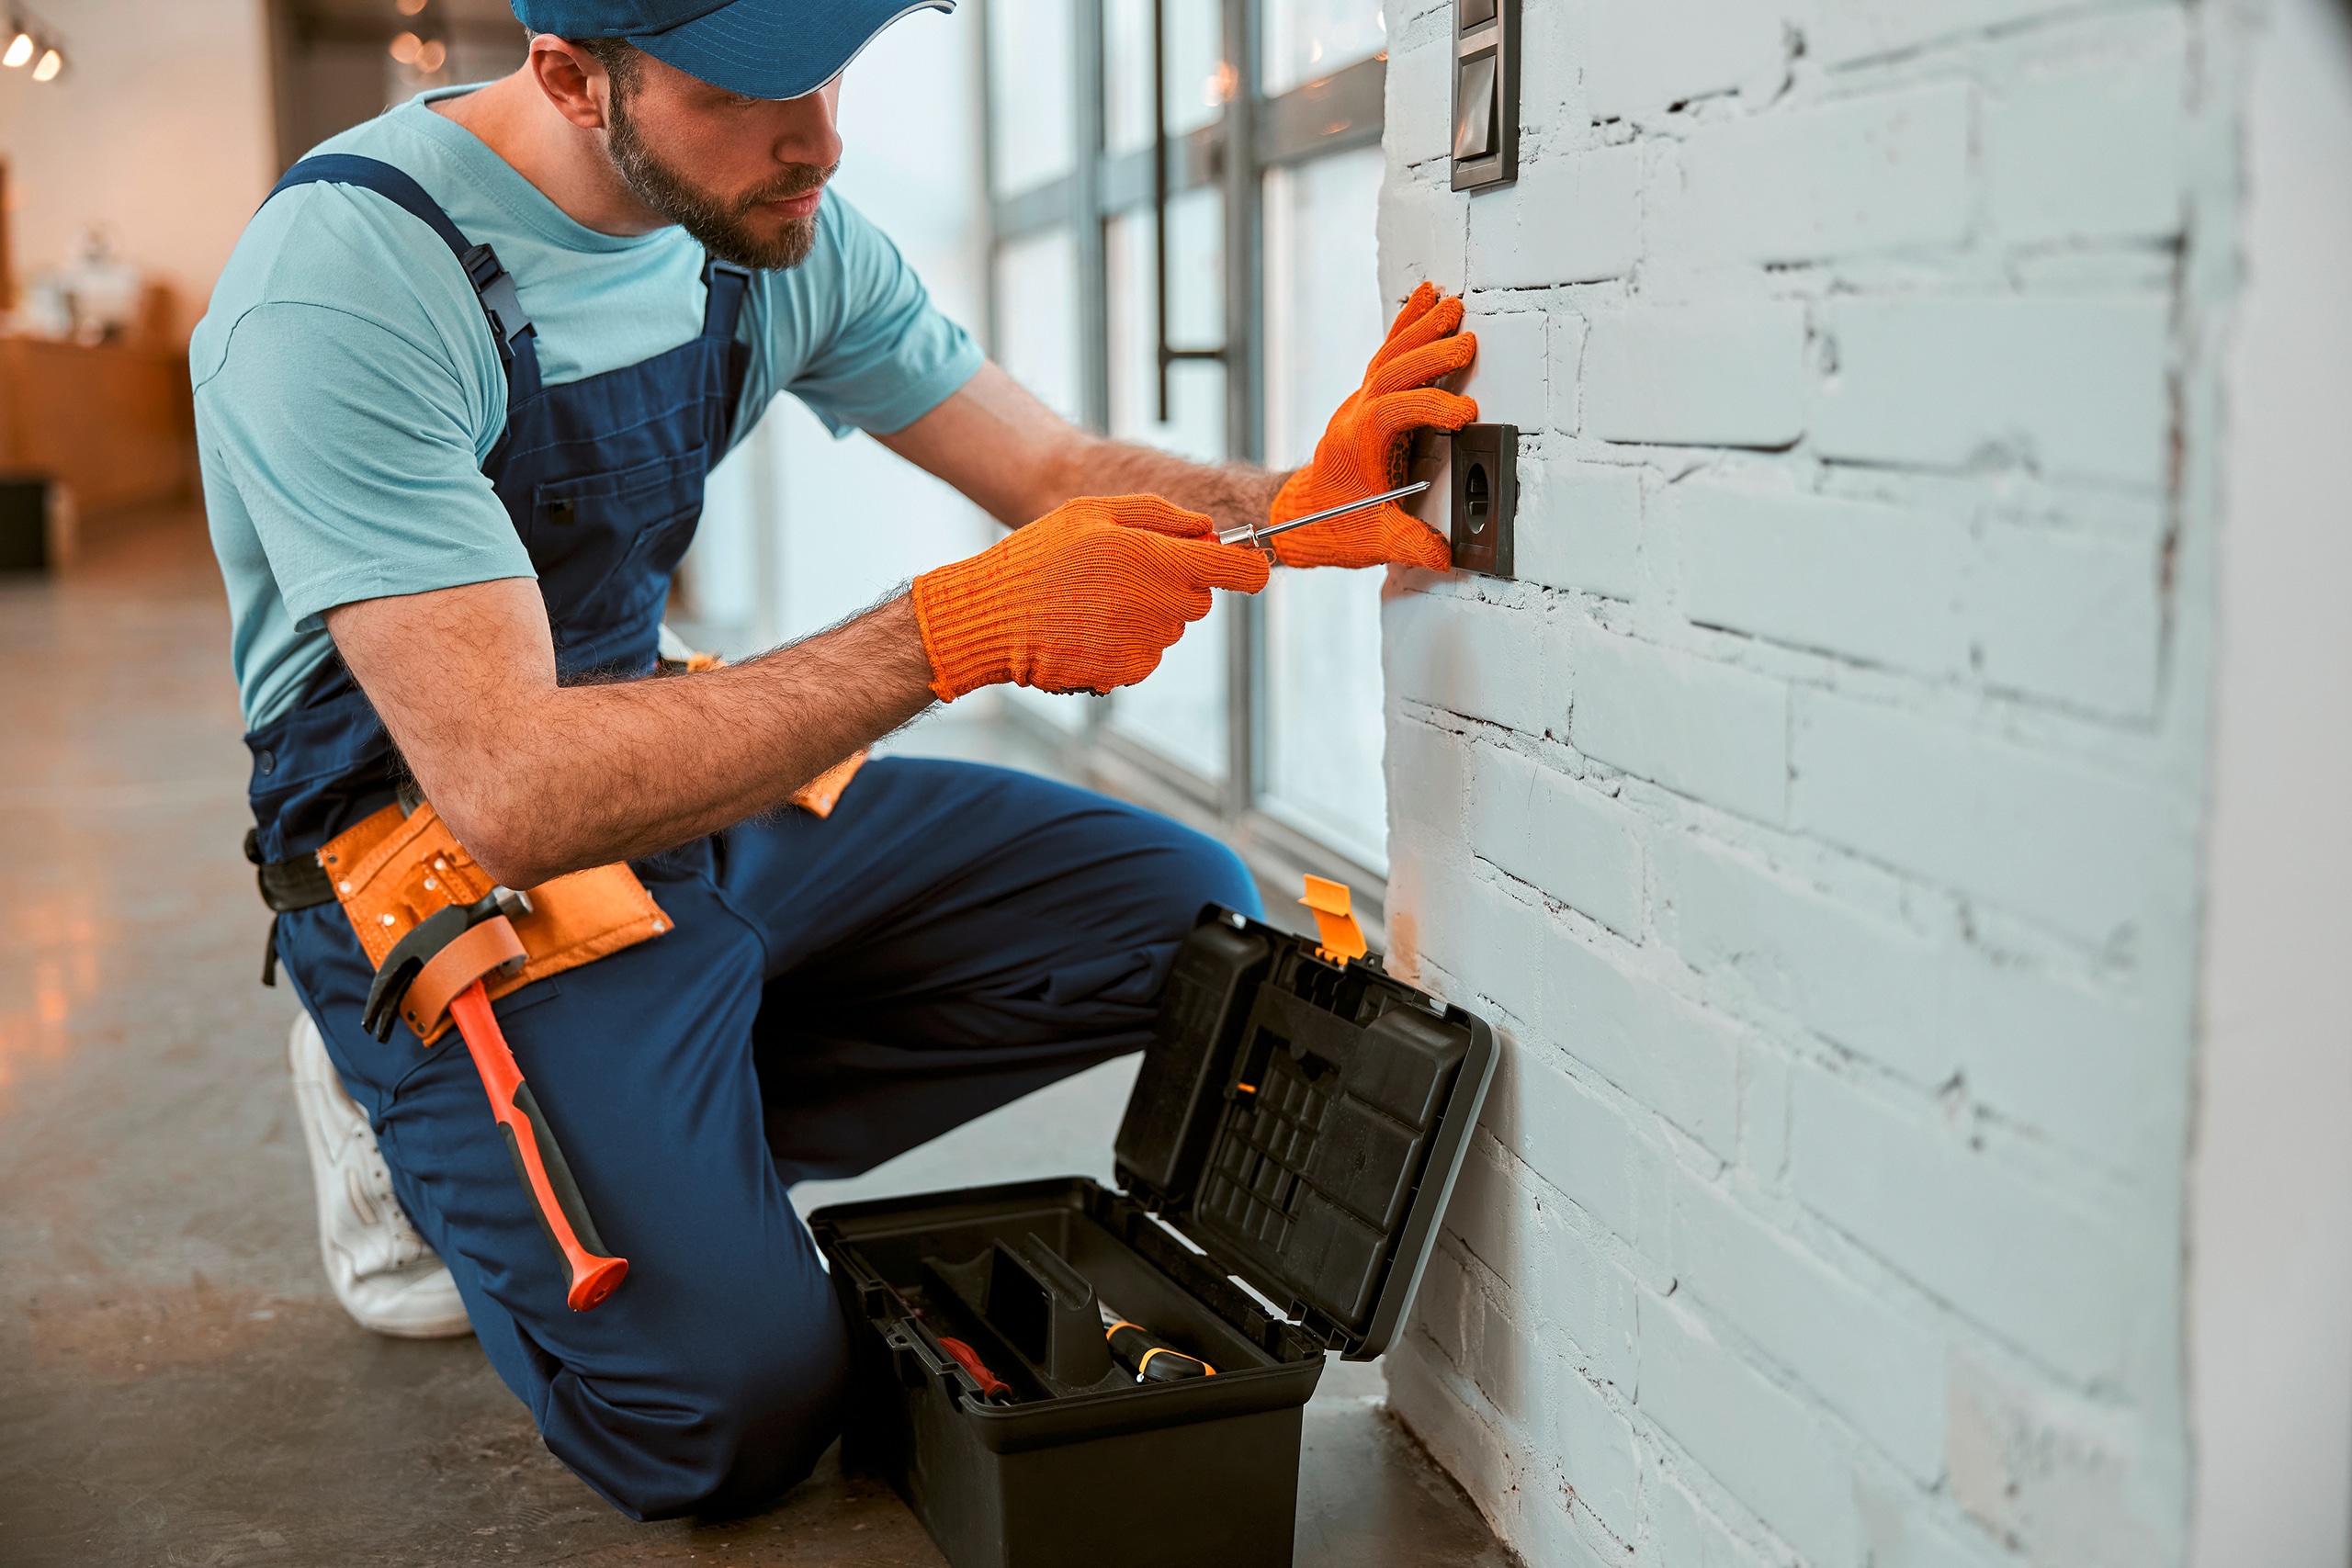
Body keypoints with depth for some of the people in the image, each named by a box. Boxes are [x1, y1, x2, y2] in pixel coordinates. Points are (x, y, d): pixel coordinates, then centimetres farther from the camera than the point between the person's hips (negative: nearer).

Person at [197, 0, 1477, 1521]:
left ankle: (664, 1129, 2)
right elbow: (514, 793, -34)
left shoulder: (778, 226, -4)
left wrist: (1292, 508, -20)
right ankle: (431, 1133, 7)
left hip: (693, 796, 7)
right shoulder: (346, 287, -26)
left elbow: (1057, 473, 1)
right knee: (737, 1406, -21)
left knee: (1188, 914, 0)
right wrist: (961, 628, -38)